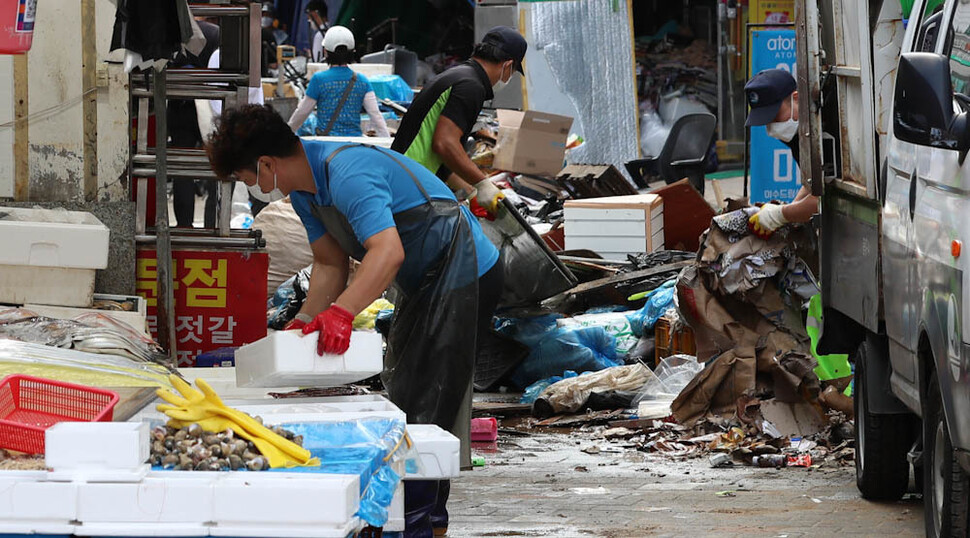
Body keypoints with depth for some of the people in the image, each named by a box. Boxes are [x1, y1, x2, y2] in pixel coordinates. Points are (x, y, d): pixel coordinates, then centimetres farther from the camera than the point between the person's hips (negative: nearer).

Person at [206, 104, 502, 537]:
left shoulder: (347, 173, -32)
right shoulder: (305, 187, 1)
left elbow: (388, 253, -43)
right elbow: (330, 263, 6)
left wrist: (340, 312, -52)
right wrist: (304, 323, -7)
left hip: (463, 273, -11)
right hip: (424, 284, 11)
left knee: (424, 402, -15)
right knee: (402, 393, 19)